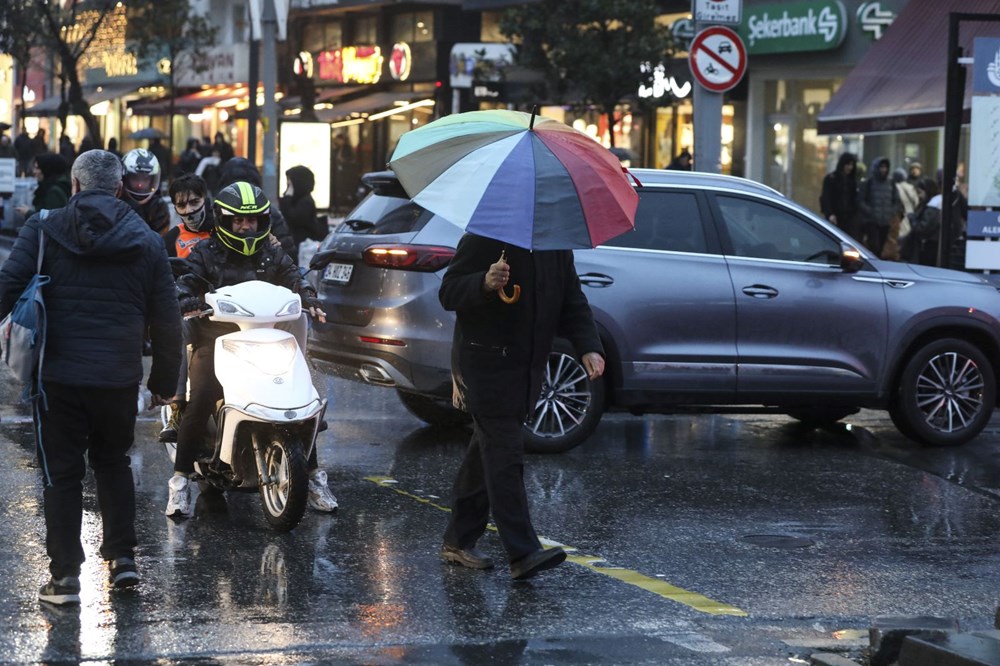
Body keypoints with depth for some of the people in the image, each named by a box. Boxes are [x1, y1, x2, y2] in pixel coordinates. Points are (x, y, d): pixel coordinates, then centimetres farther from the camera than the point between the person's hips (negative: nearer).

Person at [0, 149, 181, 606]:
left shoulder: (43, 231, -4)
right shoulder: (147, 242, 4)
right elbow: (166, 320, 7)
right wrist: (164, 380, 16)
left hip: (58, 375, -2)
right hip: (119, 378, 2)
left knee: (61, 472, 5)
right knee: (113, 462, 22)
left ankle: (64, 575, 4)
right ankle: (122, 557, 19)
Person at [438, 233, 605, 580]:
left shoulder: (558, 247, 10)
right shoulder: (483, 239, -9)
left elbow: (572, 303, 14)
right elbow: (448, 293, -11)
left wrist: (589, 348, -3)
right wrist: (485, 283, -31)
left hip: (526, 367, 7)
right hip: (486, 365, -7)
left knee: (487, 452, 14)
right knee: (504, 453, -14)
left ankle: (459, 541, 24)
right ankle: (523, 554, -20)